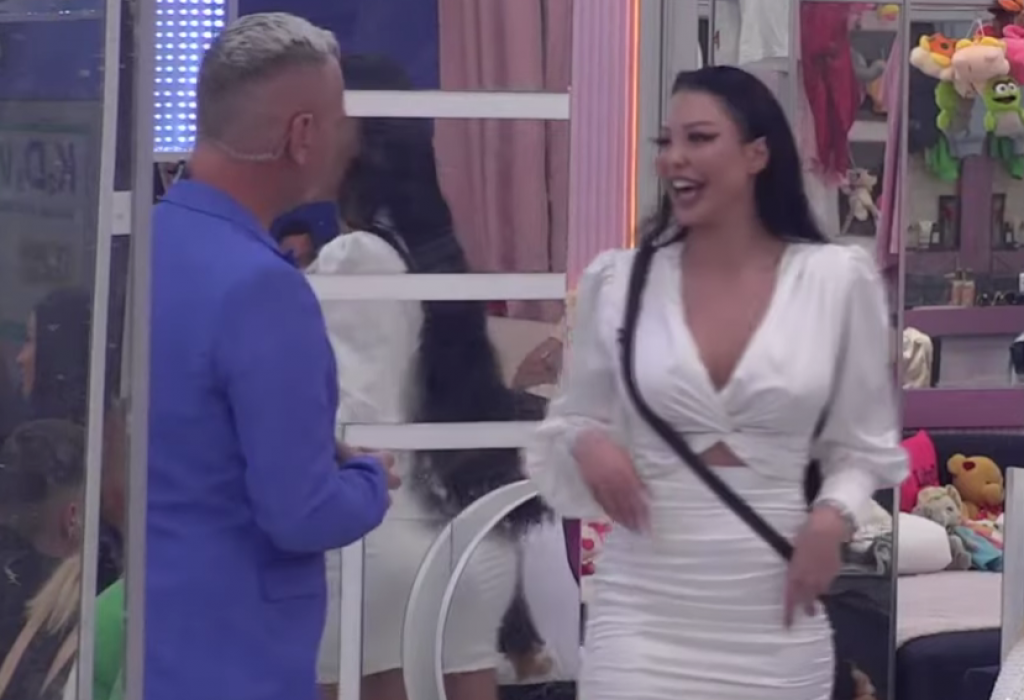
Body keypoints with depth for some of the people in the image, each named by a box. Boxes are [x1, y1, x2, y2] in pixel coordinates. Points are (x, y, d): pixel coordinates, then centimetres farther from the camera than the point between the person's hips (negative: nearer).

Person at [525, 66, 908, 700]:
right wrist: (586, 442, -9)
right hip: (644, 607, 0)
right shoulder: (617, 280, 2)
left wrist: (833, 515, -11)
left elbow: (862, 444, 7)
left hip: (772, 610, 0)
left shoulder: (837, 280, -1)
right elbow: (573, 420, 13)